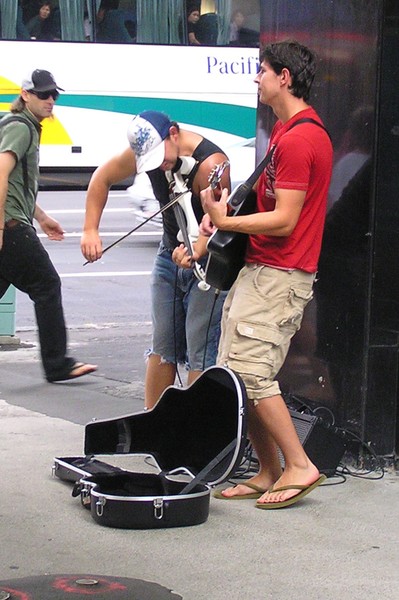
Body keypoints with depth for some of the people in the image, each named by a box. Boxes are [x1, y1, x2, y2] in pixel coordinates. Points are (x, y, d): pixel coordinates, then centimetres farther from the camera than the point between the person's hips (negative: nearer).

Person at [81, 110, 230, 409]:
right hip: (170, 252, 6)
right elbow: (102, 178, 6)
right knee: (162, 349, 8)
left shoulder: (210, 164, -30)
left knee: (200, 353, -12)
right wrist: (90, 230, -1)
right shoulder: (144, 150, -9)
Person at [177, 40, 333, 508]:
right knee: (233, 374, 9)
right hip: (258, 269, 11)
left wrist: (223, 222, -18)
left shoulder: (297, 139, -16)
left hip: (279, 276, -11)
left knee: (249, 372, -13)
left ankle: (299, 466, -4)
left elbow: (284, 220, -20)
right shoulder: (287, 130, 18)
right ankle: (268, 473, 13)